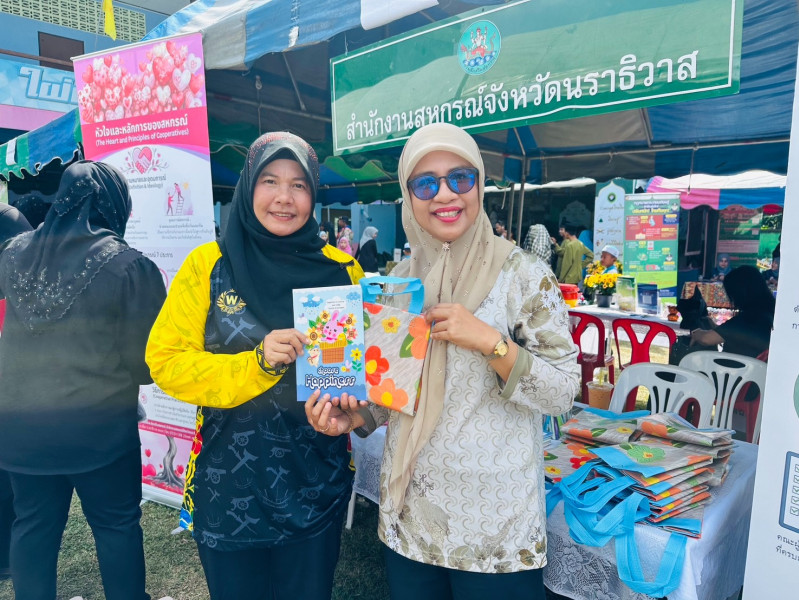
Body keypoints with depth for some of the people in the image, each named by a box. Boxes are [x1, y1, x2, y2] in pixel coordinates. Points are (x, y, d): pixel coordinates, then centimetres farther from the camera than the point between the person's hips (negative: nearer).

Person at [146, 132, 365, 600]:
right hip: (228, 486, 0)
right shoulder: (209, 265, -5)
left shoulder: (341, 271, -3)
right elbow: (165, 361, -9)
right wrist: (258, 364, -23)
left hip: (317, 485, 1)